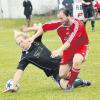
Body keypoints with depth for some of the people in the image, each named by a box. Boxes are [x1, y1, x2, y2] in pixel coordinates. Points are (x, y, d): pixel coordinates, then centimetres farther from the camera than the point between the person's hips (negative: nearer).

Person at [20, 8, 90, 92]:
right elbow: (45, 27, -10)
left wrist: (59, 50, -55)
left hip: (81, 48, -5)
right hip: (68, 50, 5)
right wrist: (33, 37, -21)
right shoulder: (59, 24, -15)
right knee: (62, 75, 0)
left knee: (76, 60, -40)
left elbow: (70, 41, -43)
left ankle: (70, 84, -21)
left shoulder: (77, 25, -30)